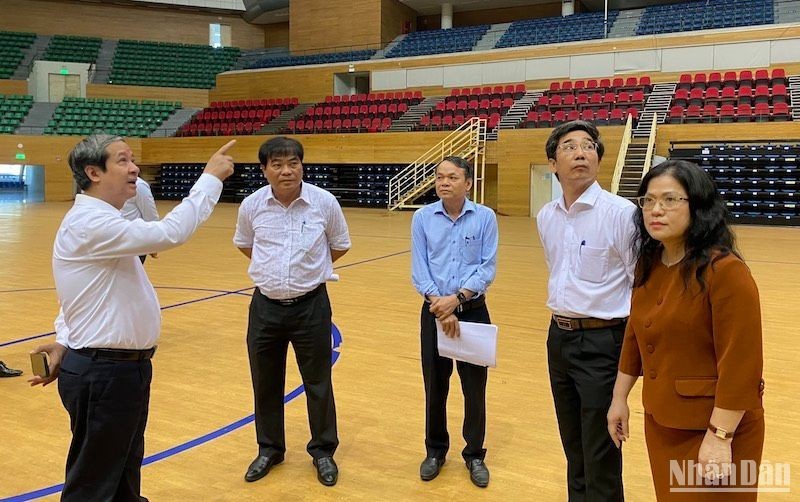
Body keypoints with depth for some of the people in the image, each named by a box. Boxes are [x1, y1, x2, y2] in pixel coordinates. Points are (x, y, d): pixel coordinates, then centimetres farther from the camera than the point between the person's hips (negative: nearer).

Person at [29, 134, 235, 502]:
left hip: (125, 367, 10)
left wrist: (65, 342, 0)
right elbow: (169, 233, -31)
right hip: (103, 374, -10)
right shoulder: (90, 222, -21)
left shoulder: (101, 221, 13)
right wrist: (211, 178, -22)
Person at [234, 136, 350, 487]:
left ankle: (323, 451, 28)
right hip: (266, 305, 2)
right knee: (265, 383, 14)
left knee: (318, 382, 9)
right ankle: (270, 449, 33)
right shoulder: (251, 205, -6)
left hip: (311, 305, -2)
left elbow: (340, 246, 7)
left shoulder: (325, 202, -11)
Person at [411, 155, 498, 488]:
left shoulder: (485, 217, -4)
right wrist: (439, 306, -16)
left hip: (473, 310, -1)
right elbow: (419, 269, -5)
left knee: (474, 386, 7)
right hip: (434, 311, 1)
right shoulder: (423, 217, -2)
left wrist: (457, 298, -18)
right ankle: (435, 450, 29)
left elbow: (488, 267, -8)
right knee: (434, 385, 11)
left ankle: (475, 454, 25)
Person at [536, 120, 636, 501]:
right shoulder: (545, 217, 6)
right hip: (558, 338, 7)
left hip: (602, 342, -6)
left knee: (601, 458, 2)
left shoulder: (621, 213, -15)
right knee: (574, 450, 20)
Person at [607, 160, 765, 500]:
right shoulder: (649, 265, 3)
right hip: (660, 422, 7)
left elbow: (741, 363, -21)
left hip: (711, 428, -7)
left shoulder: (726, 271, -20)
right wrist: (620, 397, 15)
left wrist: (720, 437, -20)